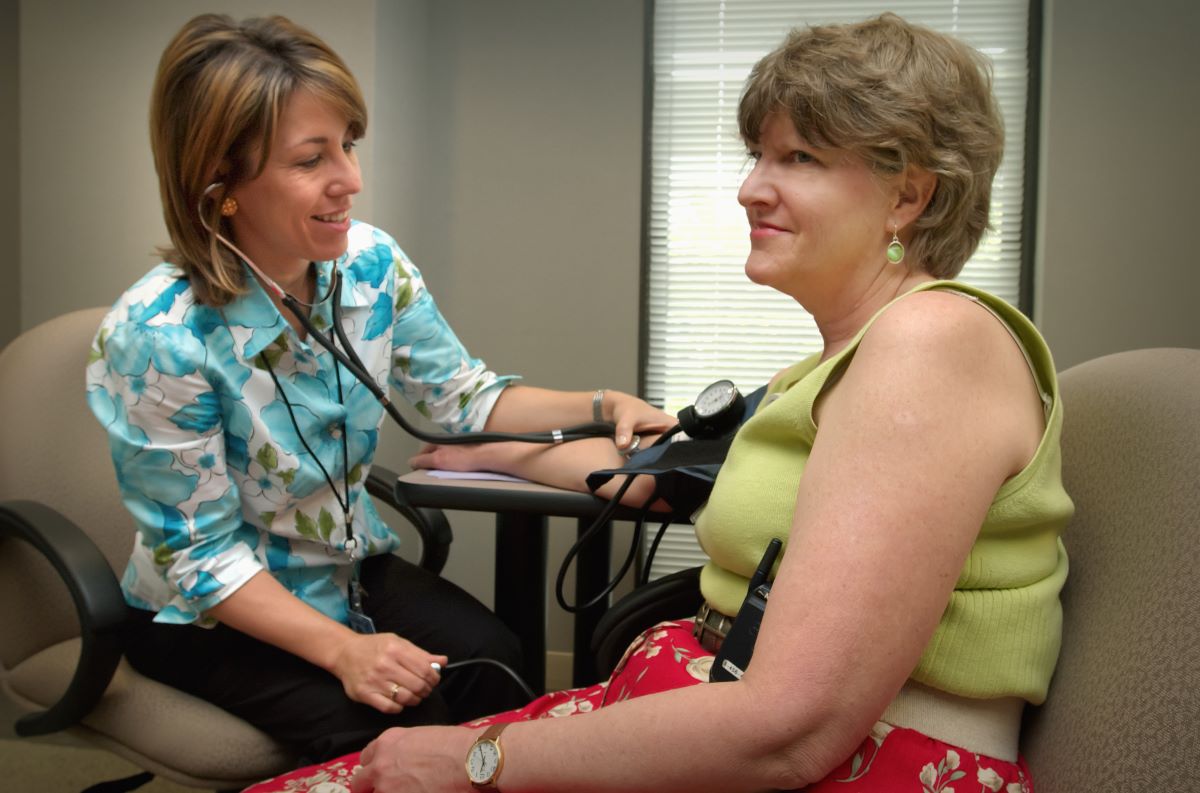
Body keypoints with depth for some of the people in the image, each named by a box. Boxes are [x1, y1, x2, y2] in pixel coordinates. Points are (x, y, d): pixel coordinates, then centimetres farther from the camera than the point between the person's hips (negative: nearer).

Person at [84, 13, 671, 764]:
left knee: (496, 667, -20)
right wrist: (342, 649, -29)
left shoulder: (371, 262, -11)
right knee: (383, 732, -25)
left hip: (351, 567, 5)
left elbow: (461, 394, 0)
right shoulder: (156, 337, -27)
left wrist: (600, 406, -15)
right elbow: (203, 556, -20)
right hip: (211, 615, -4)